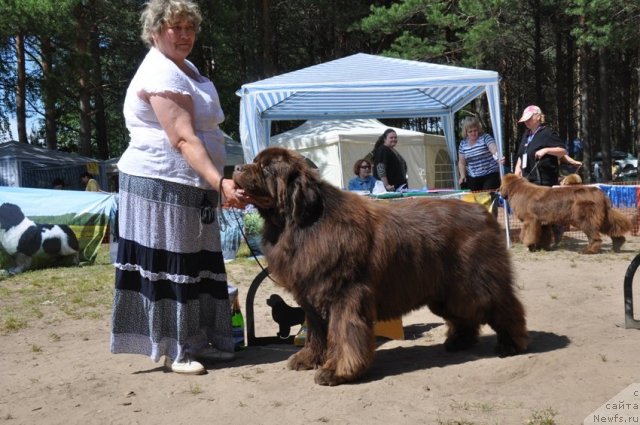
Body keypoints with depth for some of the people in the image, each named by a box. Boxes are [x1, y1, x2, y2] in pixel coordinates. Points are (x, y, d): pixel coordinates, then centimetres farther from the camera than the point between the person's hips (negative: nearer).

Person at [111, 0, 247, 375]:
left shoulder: (184, 66, 16)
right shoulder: (161, 74, -17)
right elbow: (184, 140, -27)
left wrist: (215, 183, 26)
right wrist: (220, 183, -36)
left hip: (190, 186, 10)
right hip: (163, 186, -10)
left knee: (196, 265, 12)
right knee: (169, 266, -3)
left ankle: (197, 340, 21)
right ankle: (175, 349, 6)